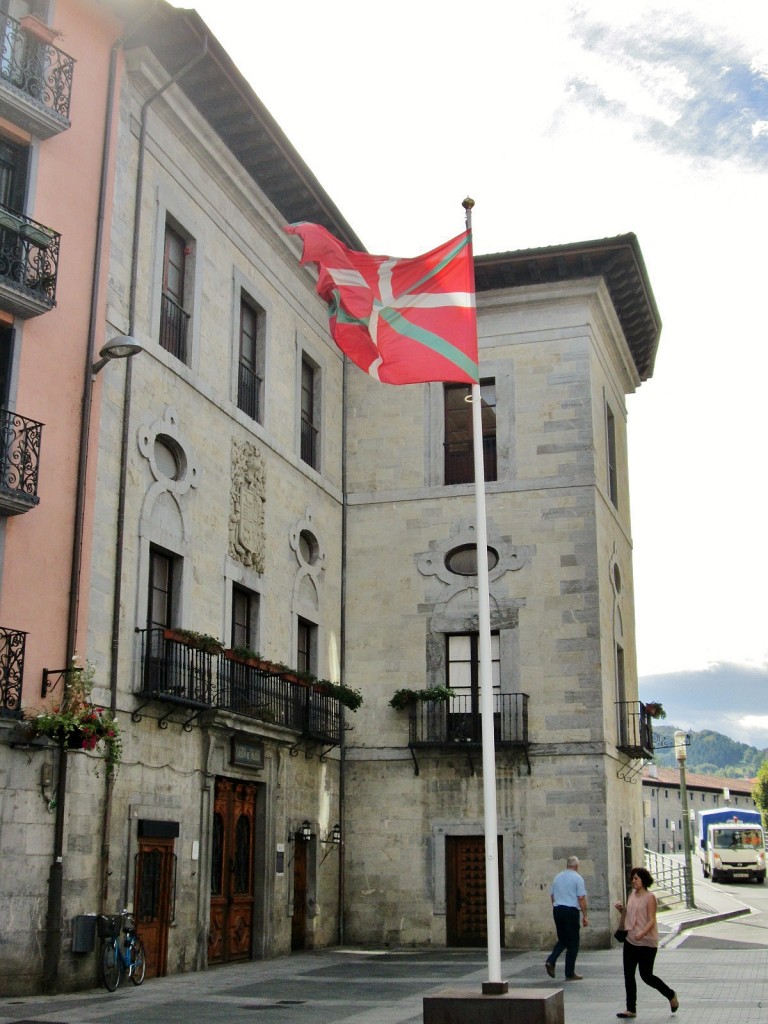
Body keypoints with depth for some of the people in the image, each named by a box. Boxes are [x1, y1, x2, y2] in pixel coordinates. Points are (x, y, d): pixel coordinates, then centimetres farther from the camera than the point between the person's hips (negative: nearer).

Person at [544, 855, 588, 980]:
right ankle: (570, 973, 7)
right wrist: (585, 916, -5)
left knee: (562, 940, 18)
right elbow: (581, 898, -10)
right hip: (571, 911, -5)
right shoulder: (577, 878, -5)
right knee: (573, 943, 4)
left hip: (557, 910, 5)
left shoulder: (557, 877, 11)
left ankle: (550, 961, -3)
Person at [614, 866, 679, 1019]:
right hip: (630, 941, 7)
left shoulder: (650, 897, -12)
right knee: (628, 975, 5)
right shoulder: (632, 894, 9)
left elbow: (651, 920, -18)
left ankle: (671, 996, 24)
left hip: (646, 943, -7)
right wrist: (621, 909, -1)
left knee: (646, 975, 0)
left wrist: (642, 933, -34)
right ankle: (631, 1009, 13)